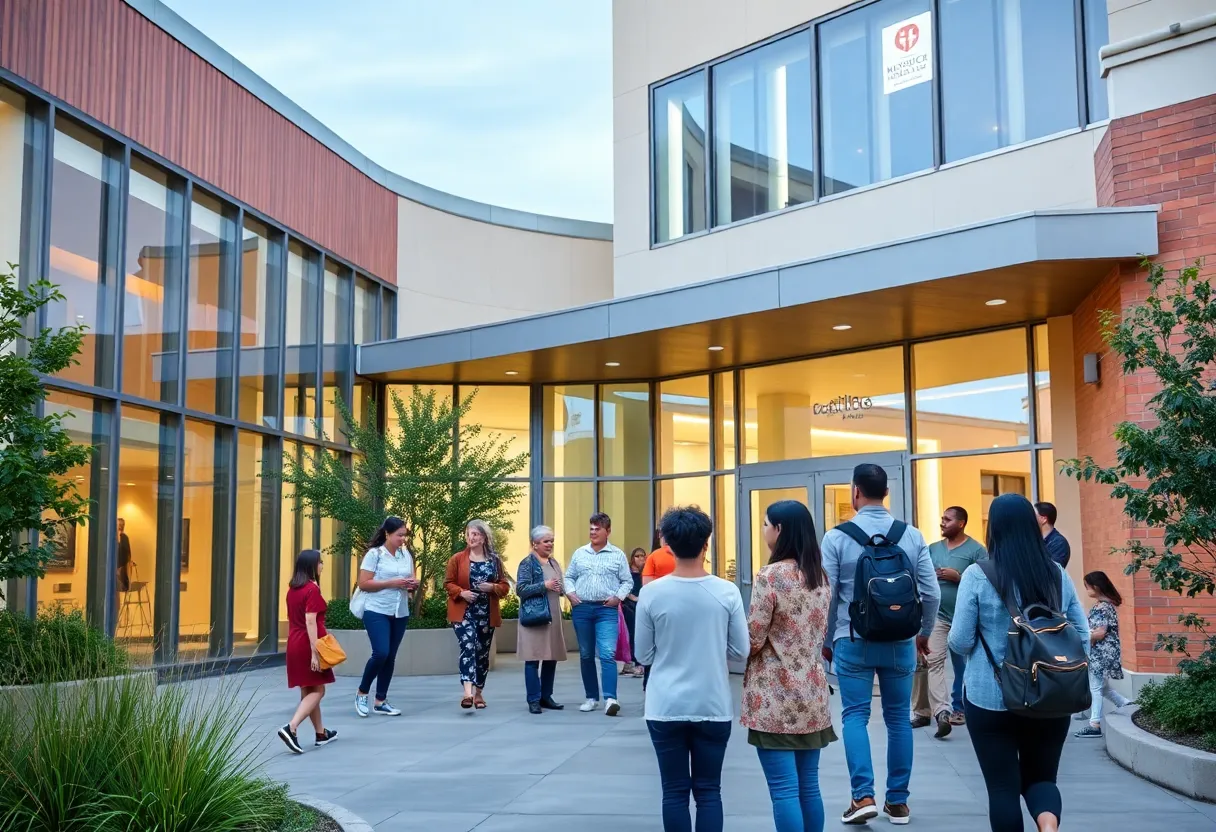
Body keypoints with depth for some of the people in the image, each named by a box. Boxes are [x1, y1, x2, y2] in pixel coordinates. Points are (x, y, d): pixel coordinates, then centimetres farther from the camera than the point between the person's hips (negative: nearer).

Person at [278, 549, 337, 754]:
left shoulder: (292, 589, 10)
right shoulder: (312, 589, -15)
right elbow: (310, 622, -20)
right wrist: (315, 652, -21)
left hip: (294, 644, 8)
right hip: (308, 645, -8)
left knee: (307, 691, 14)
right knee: (317, 691, 0)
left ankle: (321, 733, 26)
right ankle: (290, 728, -16)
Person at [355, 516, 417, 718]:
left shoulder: (406, 554, 9)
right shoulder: (374, 554, -7)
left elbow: (411, 580, 17)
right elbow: (363, 584, -12)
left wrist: (413, 584, -7)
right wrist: (391, 583, -19)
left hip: (400, 613, 6)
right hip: (377, 612, -6)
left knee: (390, 657, 8)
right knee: (380, 653, -15)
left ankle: (380, 701, 16)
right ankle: (362, 692, 7)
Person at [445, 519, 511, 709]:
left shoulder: (495, 560, 6)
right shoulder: (457, 559, 0)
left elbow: (505, 586, 8)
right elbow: (448, 583, 1)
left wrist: (492, 587, -12)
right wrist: (461, 593, -17)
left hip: (486, 614, 3)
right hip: (463, 613, -3)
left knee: (483, 653, 11)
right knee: (468, 647, -21)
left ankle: (479, 693, 26)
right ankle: (468, 692, -31)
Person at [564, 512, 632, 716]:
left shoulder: (618, 555, 3)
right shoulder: (579, 553, 10)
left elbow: (628, 582, 5)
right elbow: (569, 577, 14)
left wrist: (618, 597, -10)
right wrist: (570, 593, -3)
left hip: (606, 610, -3)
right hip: (581, 608, 3)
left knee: (607, 654, -16)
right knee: (586, 655, 9)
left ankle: (610, 699, -21)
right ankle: (592, 697, 19)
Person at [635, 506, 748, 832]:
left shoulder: (651, 593, -8)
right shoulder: (727, 592, -7)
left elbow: (644, 655, -1)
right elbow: (740, 651, -1)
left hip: (666, 707, 0)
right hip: (713, 706, 1)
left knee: (675, 792, 8)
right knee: (708, 791, 9)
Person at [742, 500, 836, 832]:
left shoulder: (770, 576, -14)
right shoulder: (820, 576, 8)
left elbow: (753, 640, -14)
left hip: (776, 695, -7)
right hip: (811, 692, 7)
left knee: (784, 790, -3)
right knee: (809, 786, 13)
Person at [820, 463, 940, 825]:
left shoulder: (837, 537, -7)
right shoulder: (912, 536, -2)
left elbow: (826, 595, -5)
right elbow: (931, 593, 0)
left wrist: (826, 640, 9)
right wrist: (924, 633, 17)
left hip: (853, 641, -2)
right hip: (900, 641, 2)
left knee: (855, 715, 6)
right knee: (898, 717, 11)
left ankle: (863, 796, -6)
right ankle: (898, 801, 16)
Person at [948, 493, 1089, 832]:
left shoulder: (977, 575, -10)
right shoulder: (1057, 574, 1)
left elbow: (960, 642, -9)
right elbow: (1082, 636, 6)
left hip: (991, 699, -3)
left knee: (1004, 786, 8)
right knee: (1040, 776, 17)